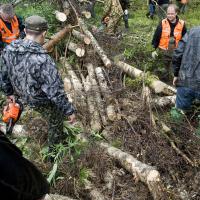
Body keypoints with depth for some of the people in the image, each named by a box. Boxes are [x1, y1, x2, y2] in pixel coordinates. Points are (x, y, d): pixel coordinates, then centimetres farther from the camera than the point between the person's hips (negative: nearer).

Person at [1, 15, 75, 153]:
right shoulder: (43, 60, -38)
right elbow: (56, 92, -32)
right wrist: (69, 111, -19)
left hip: (23, 97, 7)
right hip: (44, 102, -6)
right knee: (56, 122, 24)